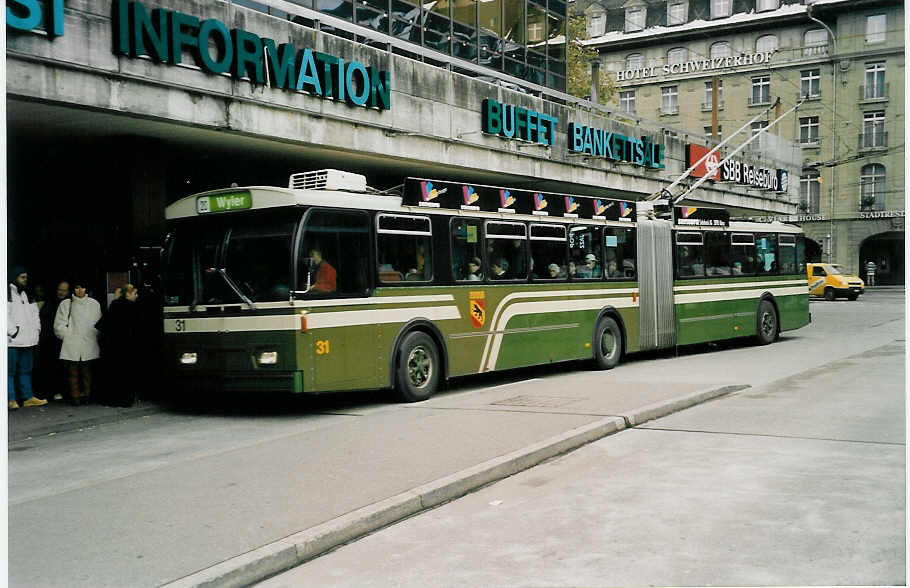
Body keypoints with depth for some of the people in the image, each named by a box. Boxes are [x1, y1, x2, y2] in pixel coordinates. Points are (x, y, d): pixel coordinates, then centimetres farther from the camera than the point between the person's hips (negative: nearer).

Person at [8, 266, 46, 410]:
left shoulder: (27, 294, 19)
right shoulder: (8, 293, -5)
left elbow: (34, 313, 23)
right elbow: (5, 315, -13)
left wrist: (37, 329, 10)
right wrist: (13, 331, -16)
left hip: (28, 340, 7)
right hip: (12, 340, -7)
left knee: (26, 370, 12)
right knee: (10, 370, -3)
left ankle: (28, 397, 17)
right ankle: (11, 400, -1)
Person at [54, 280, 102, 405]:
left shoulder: (94, 304, 10)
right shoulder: (66, 304, 6)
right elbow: (59, 325, 6)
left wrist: (93, 336, 3)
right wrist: (68, 336, -1)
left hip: (89, 345, 1)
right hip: (71, 346, -1)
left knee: (87, 371, 1)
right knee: (73, 372, -2)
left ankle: (86, 395, 6)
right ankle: (75, 396, 1)